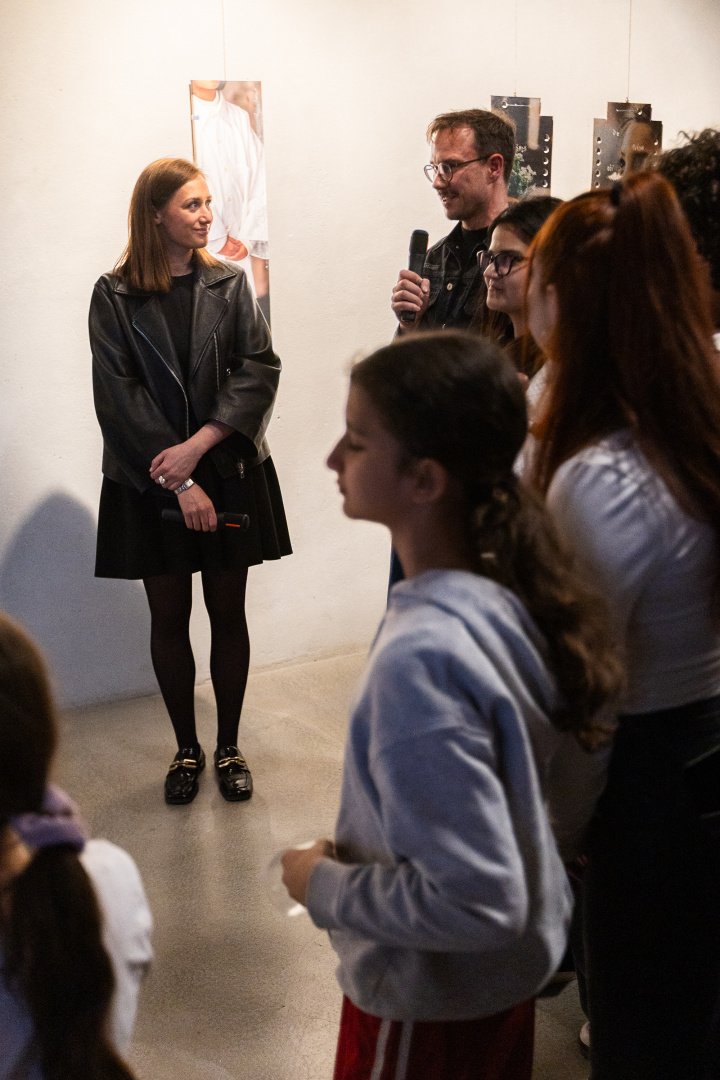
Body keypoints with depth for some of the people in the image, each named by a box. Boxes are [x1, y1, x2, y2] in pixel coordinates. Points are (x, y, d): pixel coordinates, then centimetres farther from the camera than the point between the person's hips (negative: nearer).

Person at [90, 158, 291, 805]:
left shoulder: (229, 283, 2)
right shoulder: (115, 297, -3)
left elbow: (260, 370, -6)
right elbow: (119, 397, -9)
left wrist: (197, 445, -17)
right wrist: (178, 483, -15)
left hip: (229, 473, 1)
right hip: (150, 483, -1)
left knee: (228, 612, 8)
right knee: (170, 618, 8)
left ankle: (229, 747, 23)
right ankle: (187, 750, 24)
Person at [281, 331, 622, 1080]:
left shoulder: (419, 659, -35)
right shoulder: (512, 586, -10)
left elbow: (474, 901, -32)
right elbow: (575, 796, 1)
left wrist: (326, 886, -20)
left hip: (432, 999, -7)